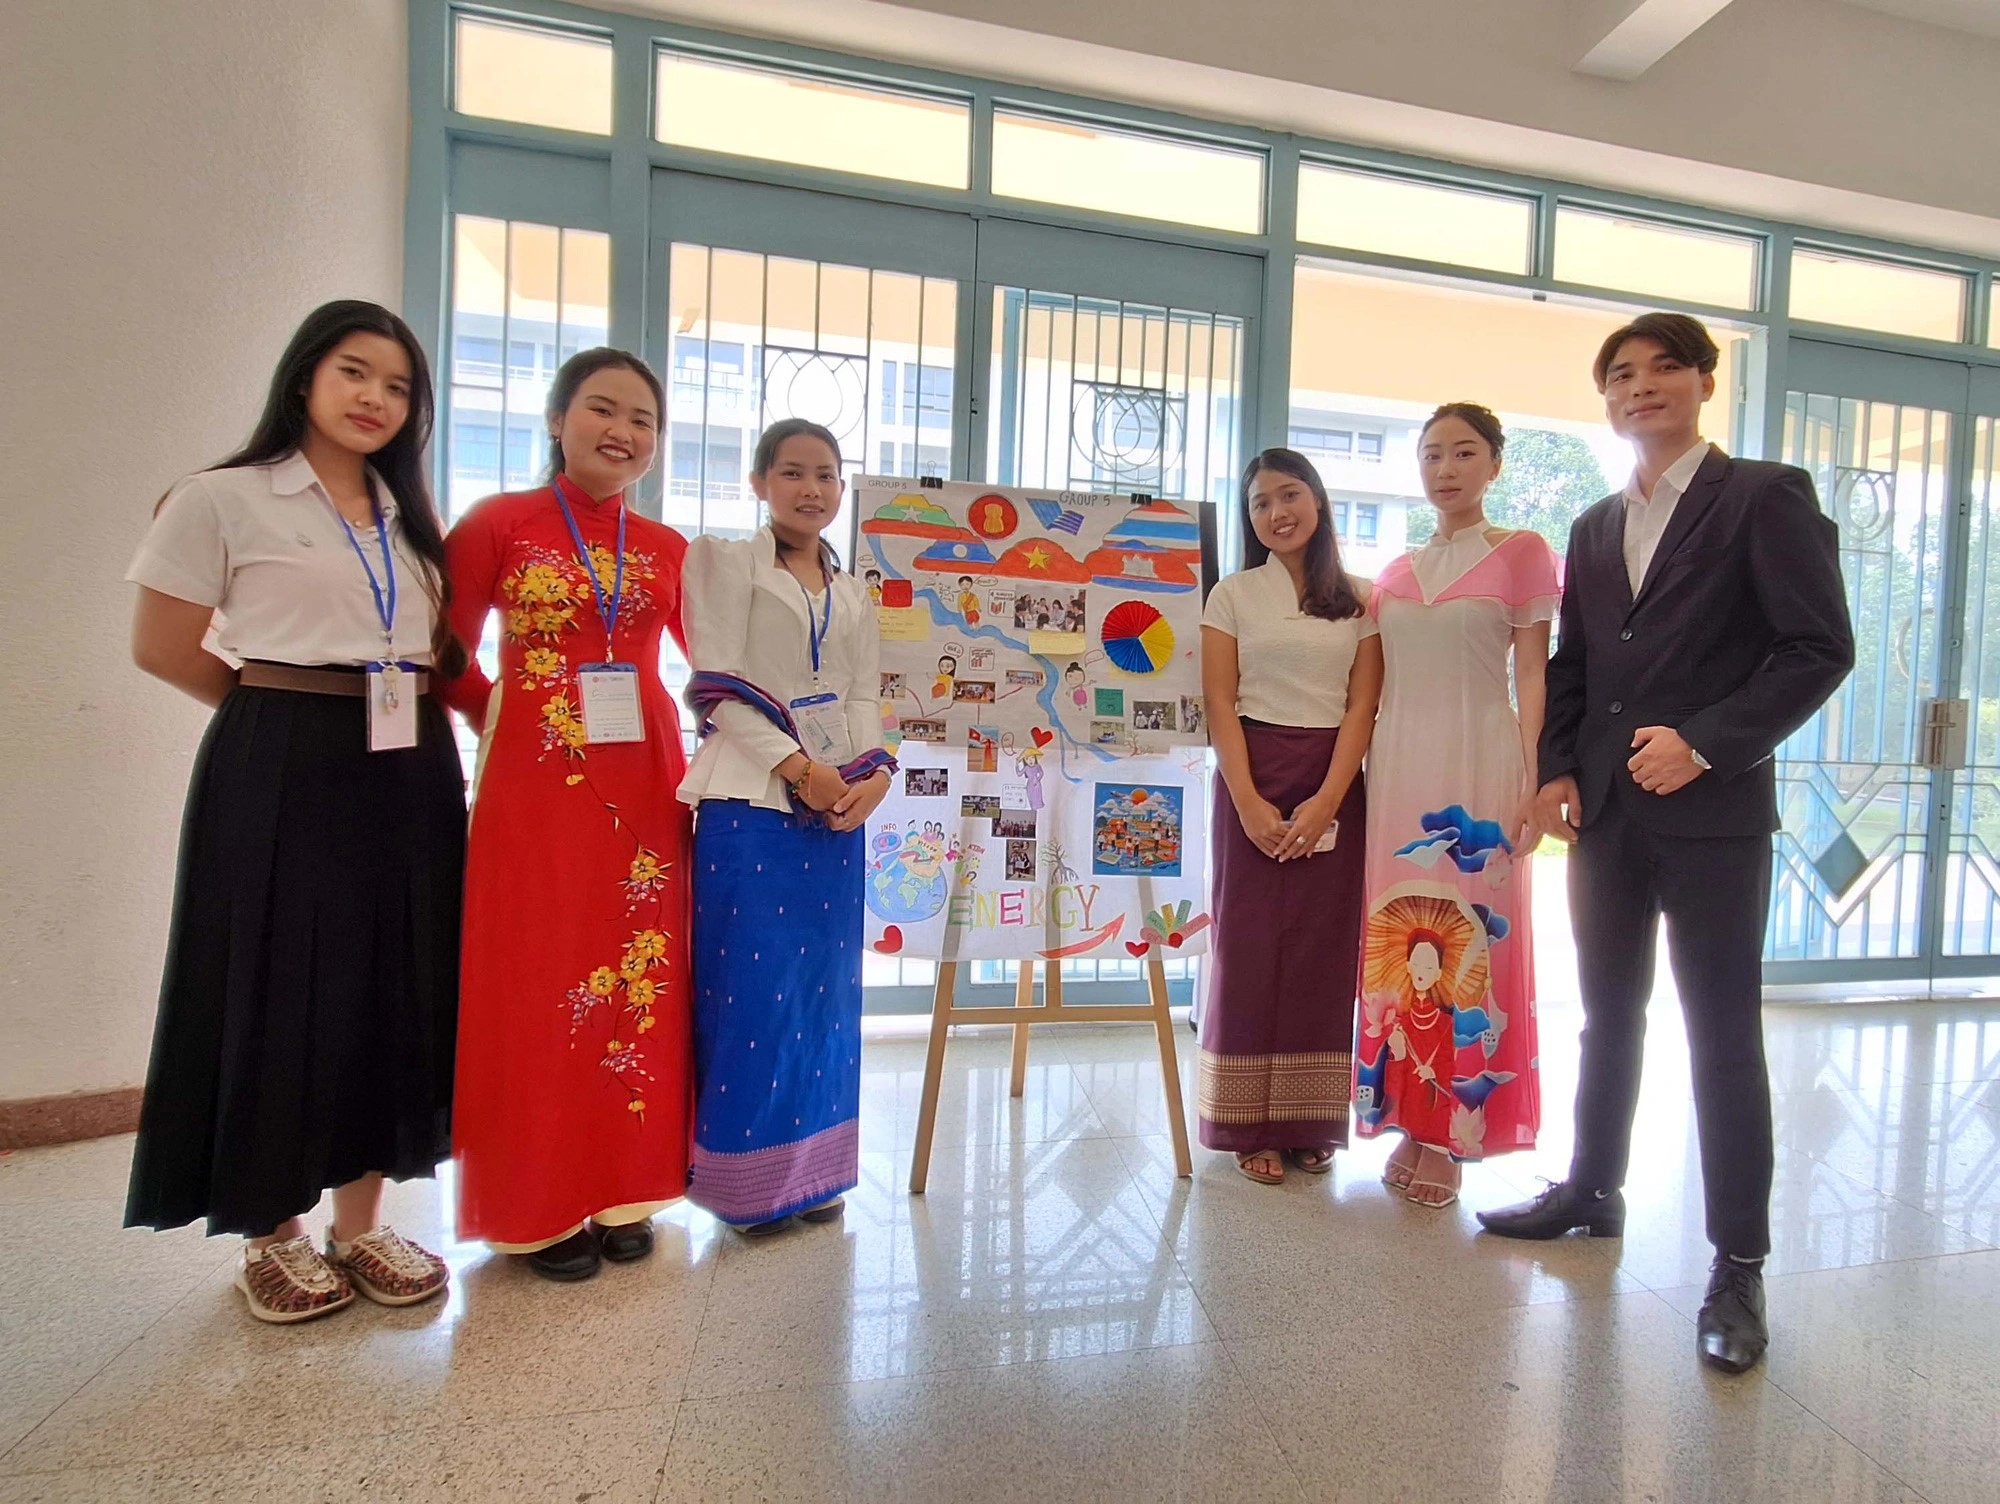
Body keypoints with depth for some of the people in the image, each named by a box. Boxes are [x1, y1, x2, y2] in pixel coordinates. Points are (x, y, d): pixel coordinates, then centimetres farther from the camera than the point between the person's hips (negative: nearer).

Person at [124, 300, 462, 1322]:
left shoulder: (413, 518, 15)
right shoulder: (222, 501, 0)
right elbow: (164, 649, -1)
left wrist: (404, 704, 1)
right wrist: (288, 710, 4)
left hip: (408, 773, 5)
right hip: (283, 775, -5)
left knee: (393, 990, 7)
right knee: (279, 991, 3)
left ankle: (360, 1220, 23)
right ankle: (273, 1233, 22)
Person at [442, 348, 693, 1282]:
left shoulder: (669, 552, 10)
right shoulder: (500, 524, 1)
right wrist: (502, 717, 2)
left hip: (643, 787, 3)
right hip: (534, 787, -3)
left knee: (640, 983, 7)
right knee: (539, 987, 4)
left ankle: (623, 1189, 23)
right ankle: (539, 1206, 19)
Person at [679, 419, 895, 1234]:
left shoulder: (853, 593, 18)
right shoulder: (726, 561, 3)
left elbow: (863, 697, 11)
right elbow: (720, 687, -8)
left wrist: (875, 772, -8)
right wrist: (798, 767, -17)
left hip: (839, 804, 5)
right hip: (751, 799, -5)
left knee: (824, 988, 8)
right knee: (752, 989, -3)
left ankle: (810, 1168, 22)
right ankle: (746, 1177, 13)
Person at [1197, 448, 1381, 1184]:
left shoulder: (1360, 600, 9)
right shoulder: (1234, 594, 5)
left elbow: (1362, 705, 1)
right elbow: (1219, 703, -2)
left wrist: (1325, 801, -11)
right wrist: (1248, 803, -13)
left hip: (1336, 787, 2)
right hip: (1253, 779, -1)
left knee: (1324, 951, 4)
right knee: (1250, 946, -1)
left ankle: (1314, 1124, 16)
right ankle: (1253, 1126, 9)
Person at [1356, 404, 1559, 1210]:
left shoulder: (1522, 553, 4)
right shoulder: (1394, 571, 16)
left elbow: (1531, 676, -1)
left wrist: (1533, 781, -10)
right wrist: (1356, 774, 7)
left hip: (1477, 765, -4)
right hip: (1396, 763, 4)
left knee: (1468, 940, -1)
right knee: (1395, 939, 5)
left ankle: (1450, 1132, 11)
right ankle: (1407, 1120, 17)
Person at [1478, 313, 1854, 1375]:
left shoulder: (1766, 496, -1)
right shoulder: (1595, 527, 16)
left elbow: (1820, 647, -8)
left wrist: (1706, 743, -18)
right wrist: (1558, 769, 3)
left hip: (1712, 812, -5)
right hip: (1604, 812, 6)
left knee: (1723, 1037, 1)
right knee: (1609, 1016, 15)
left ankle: (1738, 1265, 14)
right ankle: (1594, 1190, 31)